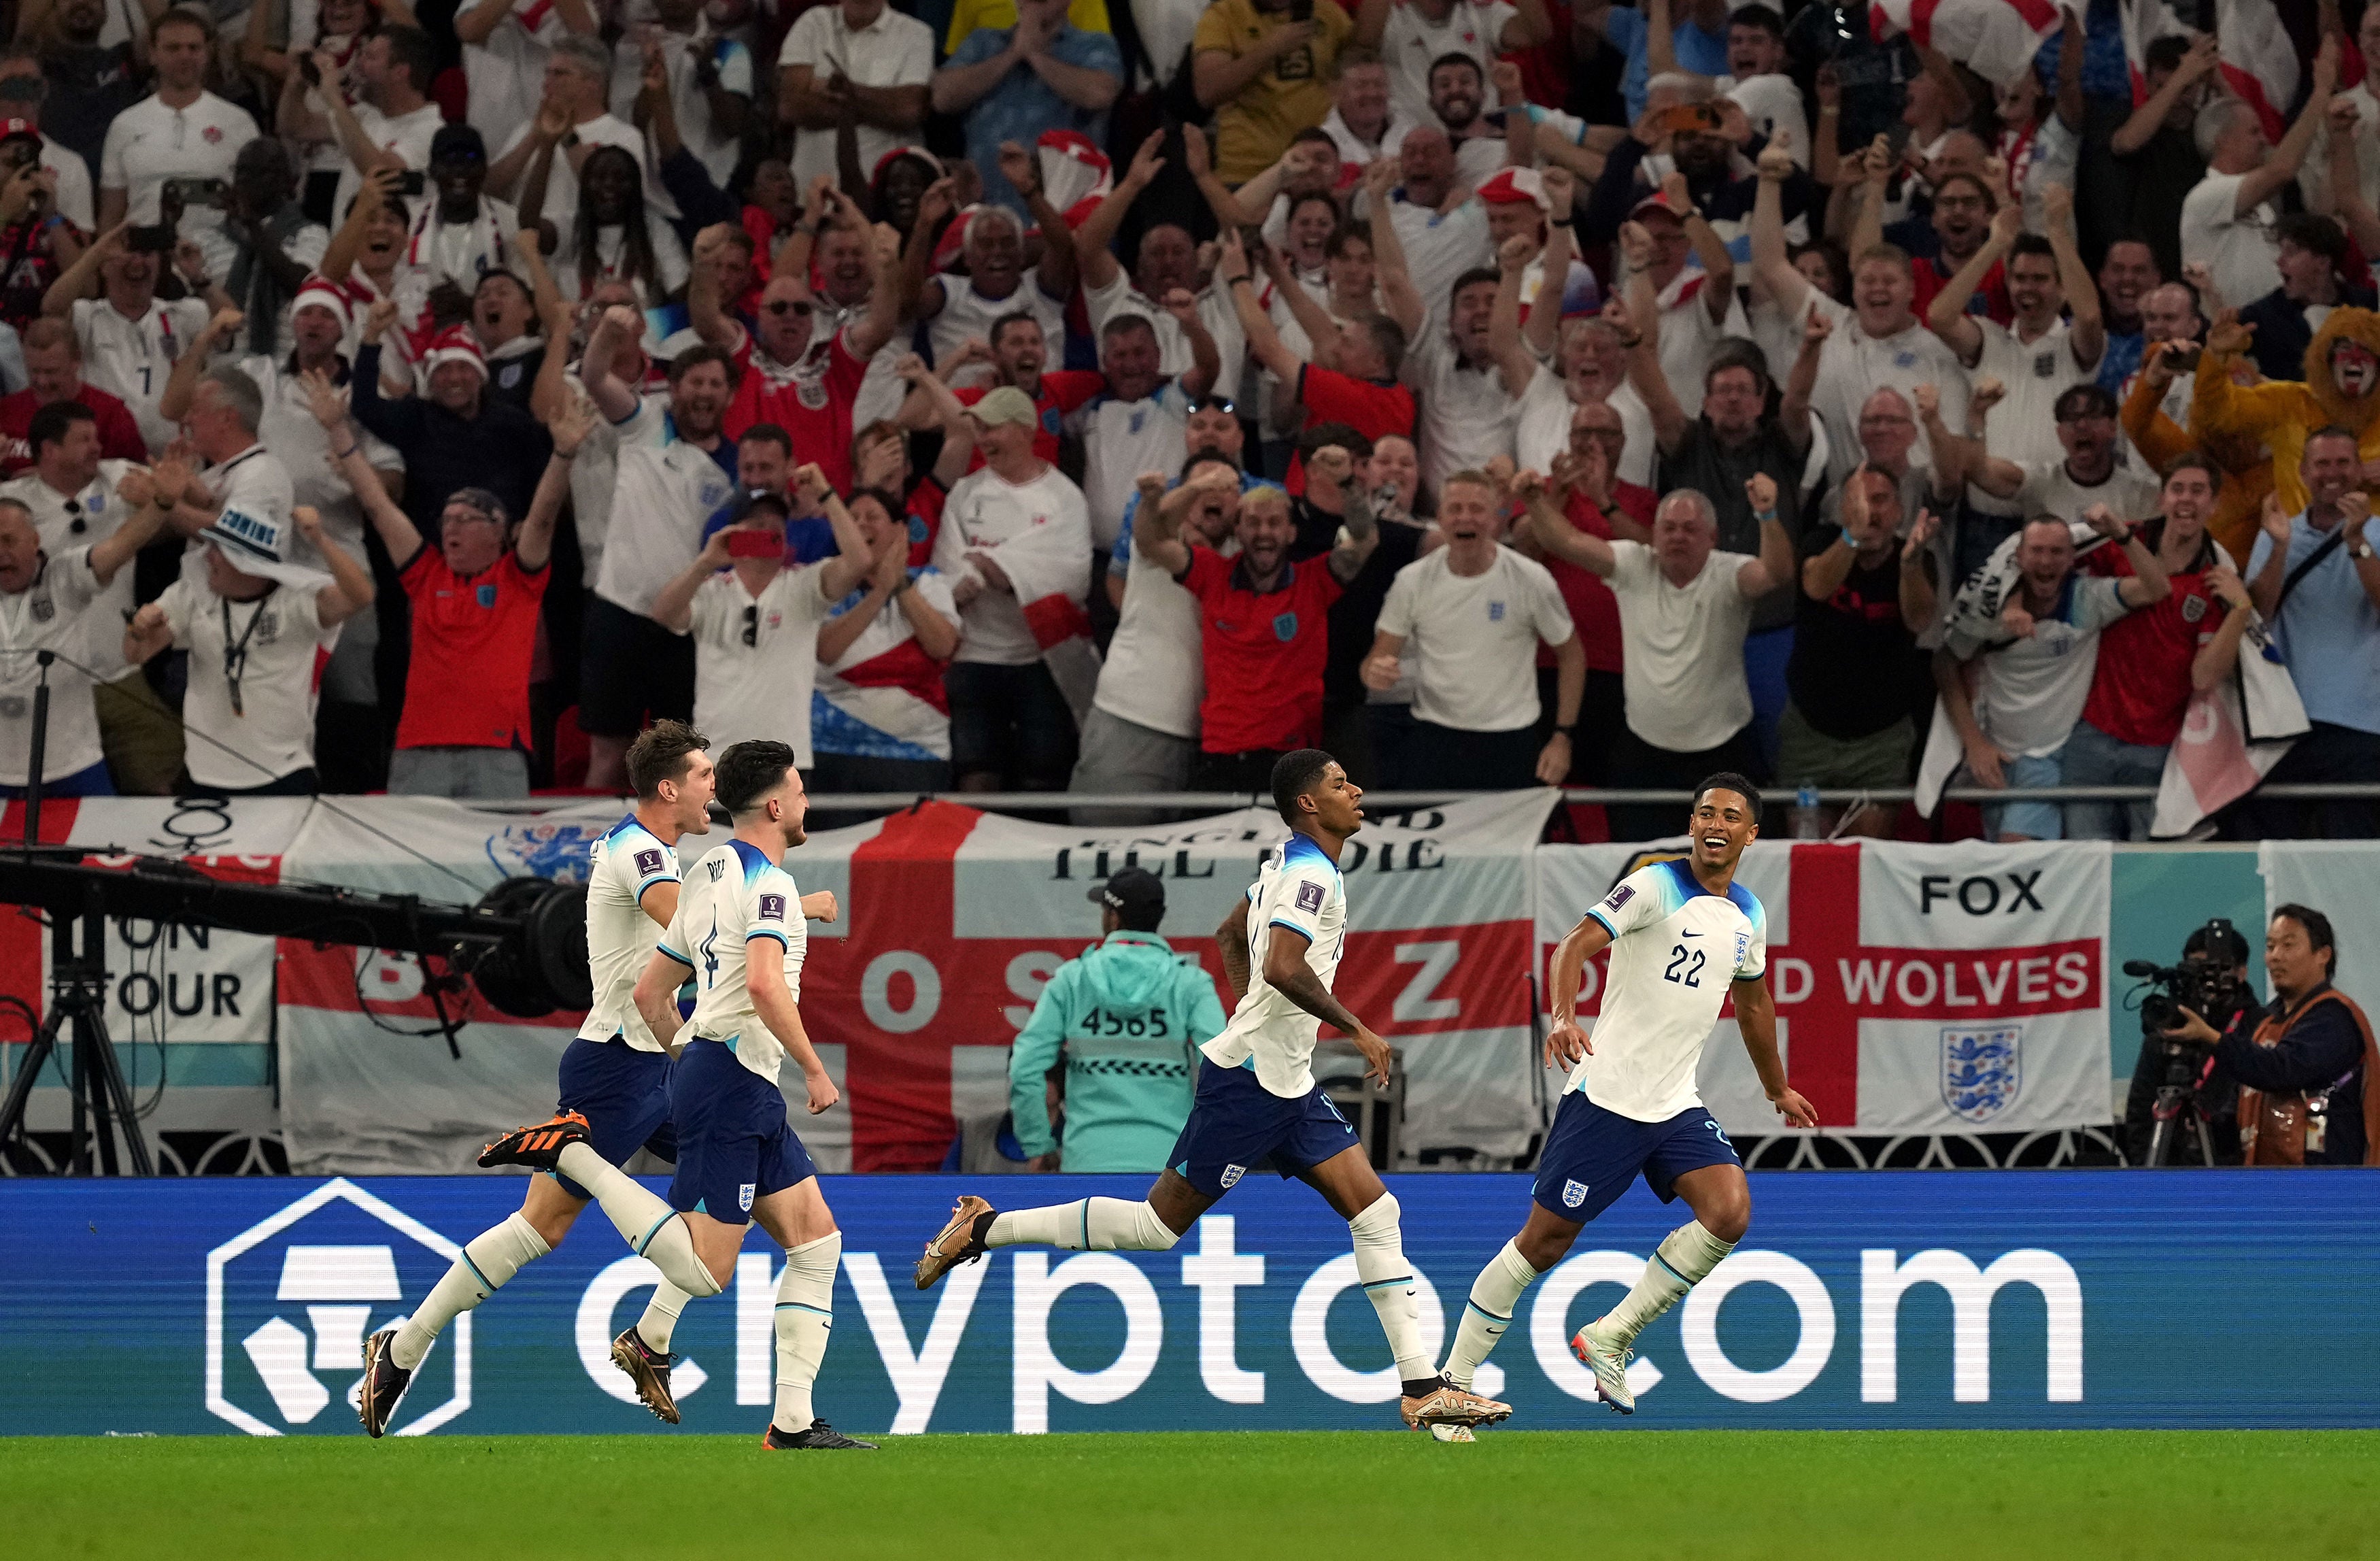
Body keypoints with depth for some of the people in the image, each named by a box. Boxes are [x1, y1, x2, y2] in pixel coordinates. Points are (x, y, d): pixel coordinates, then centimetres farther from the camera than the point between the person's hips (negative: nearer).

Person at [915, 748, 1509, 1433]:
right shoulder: (1311, 874, -17)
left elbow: (1230, 937, 28)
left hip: (1286, 1085, 10)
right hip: (1248, 1082, -10)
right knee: (1160, 1224, -4)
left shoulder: (1287, 865, 14)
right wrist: (1356, 1029, -23)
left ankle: (1421, 1388, -3)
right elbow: (1282, 966, -31)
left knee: (1374, 1207, 0)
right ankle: (984, 1229, 9)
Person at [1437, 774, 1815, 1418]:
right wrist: (1564, 1016, -40)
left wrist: (1776, 1087, 38)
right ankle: (1453, 1378, 11)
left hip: (1677, 1107, 6)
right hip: (1606, 1095, -6)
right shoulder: (1656, 887, -10)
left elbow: (1753, 1002, 29)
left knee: (1730, 1208, -18)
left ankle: (1608, 1338, -5)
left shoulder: (1748, 917, 11)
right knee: (1545, 1239, -3)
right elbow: (1576, 944, -22)